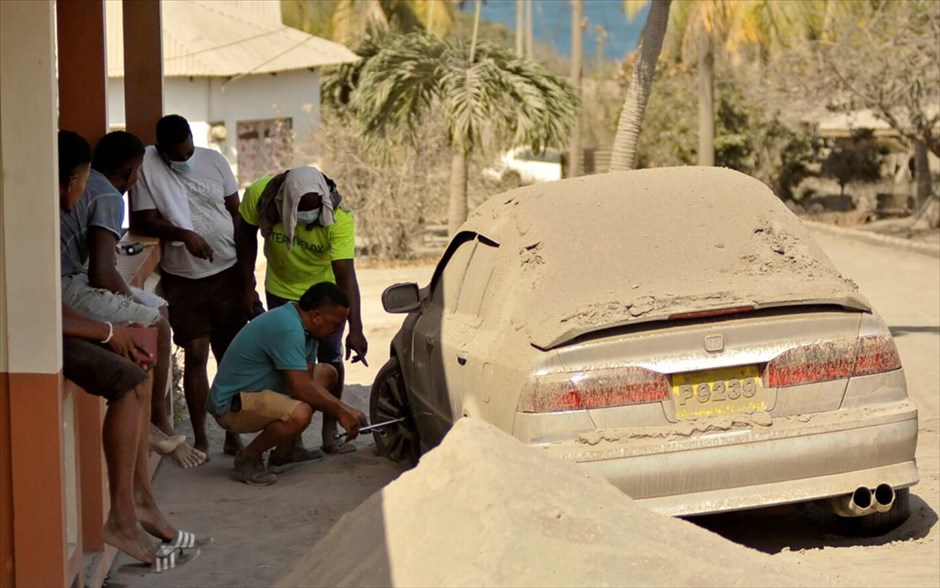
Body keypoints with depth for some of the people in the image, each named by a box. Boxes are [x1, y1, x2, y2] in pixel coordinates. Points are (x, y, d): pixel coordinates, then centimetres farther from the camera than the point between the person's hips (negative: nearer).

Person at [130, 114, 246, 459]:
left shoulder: (213, 161, 0)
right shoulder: (147, 167, -9)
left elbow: (236, 212, 6)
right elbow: (144, 221, -12)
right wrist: (183, 234, -29)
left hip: (227, 273, 2)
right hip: (183, 279, -2)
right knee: (196, 355, -1)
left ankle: (233, 434, 16)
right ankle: (200, 438, 10)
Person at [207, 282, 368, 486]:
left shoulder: (302, 325, 6)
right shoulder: (288, 329, -26)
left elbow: (307, 379, 6)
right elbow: (301, 388, -29)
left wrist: (345, 409, -5)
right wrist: (340, 412, -17)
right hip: (231, 405, -11)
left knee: (326, 373, 14)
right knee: (300, 413, -35)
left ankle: (284, 452, 14)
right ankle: (248, 459, -10)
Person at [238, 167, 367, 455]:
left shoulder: (339, 219, -35)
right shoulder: (260, 196, -29)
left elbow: (346, 275, -40)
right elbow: (247, 233, -8)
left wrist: (356, 329, -48)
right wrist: (248, 285, -5)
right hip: (282, 291, 1)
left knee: (330, 357, 1)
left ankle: (330, 431, 15)